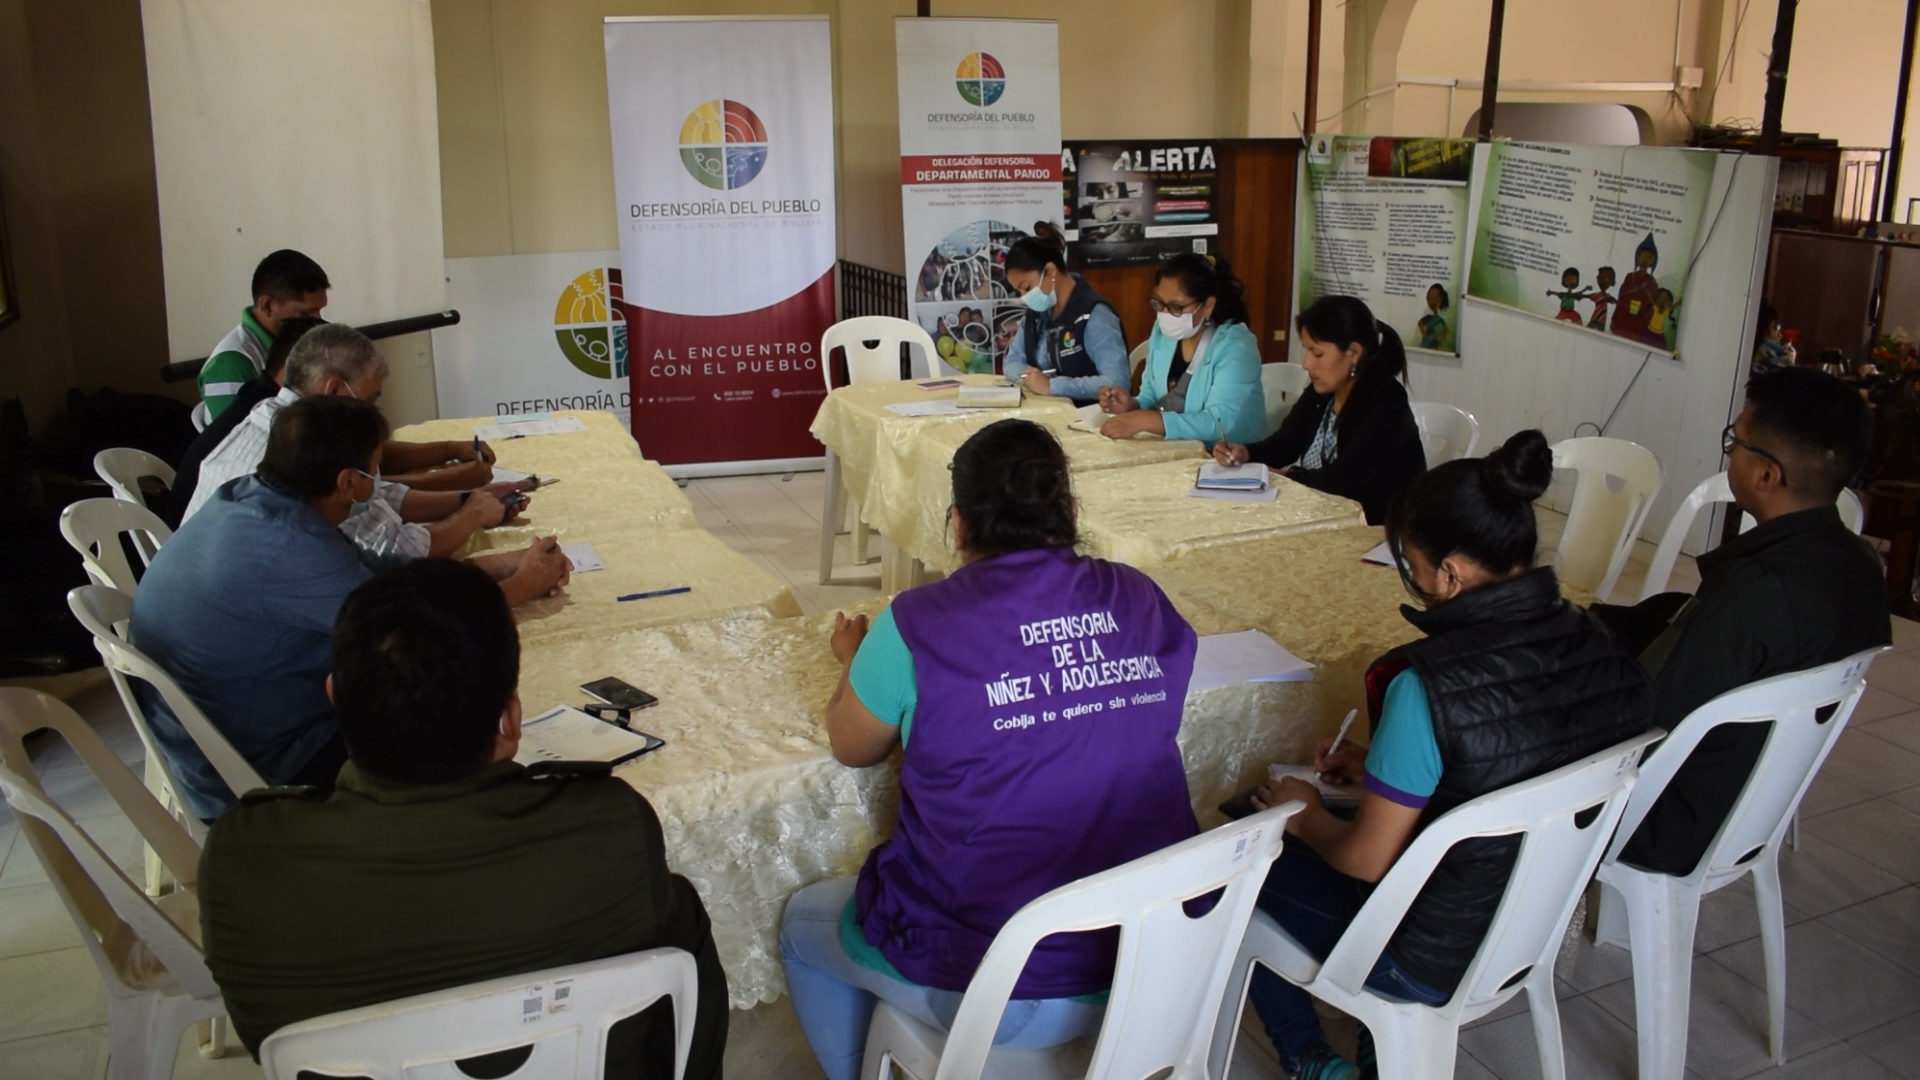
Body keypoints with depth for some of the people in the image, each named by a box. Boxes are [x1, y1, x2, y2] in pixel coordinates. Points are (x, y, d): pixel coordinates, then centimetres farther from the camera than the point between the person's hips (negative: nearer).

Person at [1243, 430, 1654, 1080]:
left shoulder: (1429, 688, -31)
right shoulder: (1601, 653, -11)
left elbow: (1367, 860, -18)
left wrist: (1303, 816, 1)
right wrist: (1381, 767, 9)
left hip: (1432, 964, -7)